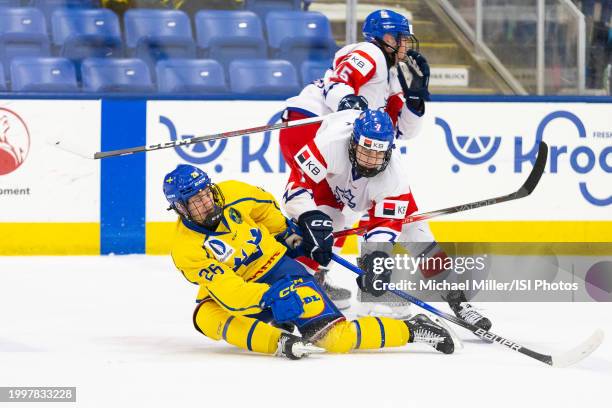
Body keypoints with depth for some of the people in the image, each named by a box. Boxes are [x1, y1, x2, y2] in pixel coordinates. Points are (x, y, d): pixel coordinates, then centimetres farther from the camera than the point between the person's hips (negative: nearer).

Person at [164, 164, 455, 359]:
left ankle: (412, 330, -8)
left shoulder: (232, 195, -13)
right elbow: (228, 293, -29)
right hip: (235, 291, 1)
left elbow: (265, 206, 12)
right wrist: (272, 297, -40)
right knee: (207, 315, -31)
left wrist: (290, 234, 20)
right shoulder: (186, 250, -21)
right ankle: (281, 342, -27)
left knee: (335, 338, -20)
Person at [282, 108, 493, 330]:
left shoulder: (395, 177, -37)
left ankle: (455, 297, -1)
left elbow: (386, 223, -34)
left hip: (377, 190, 1)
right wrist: (312, 220, -56)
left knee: (412, 227, -9)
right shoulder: (331, 145, -45)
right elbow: (297, 182, -43)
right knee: (317, 226, -27)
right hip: (330, 180, -1)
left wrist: (375, 258, -51)